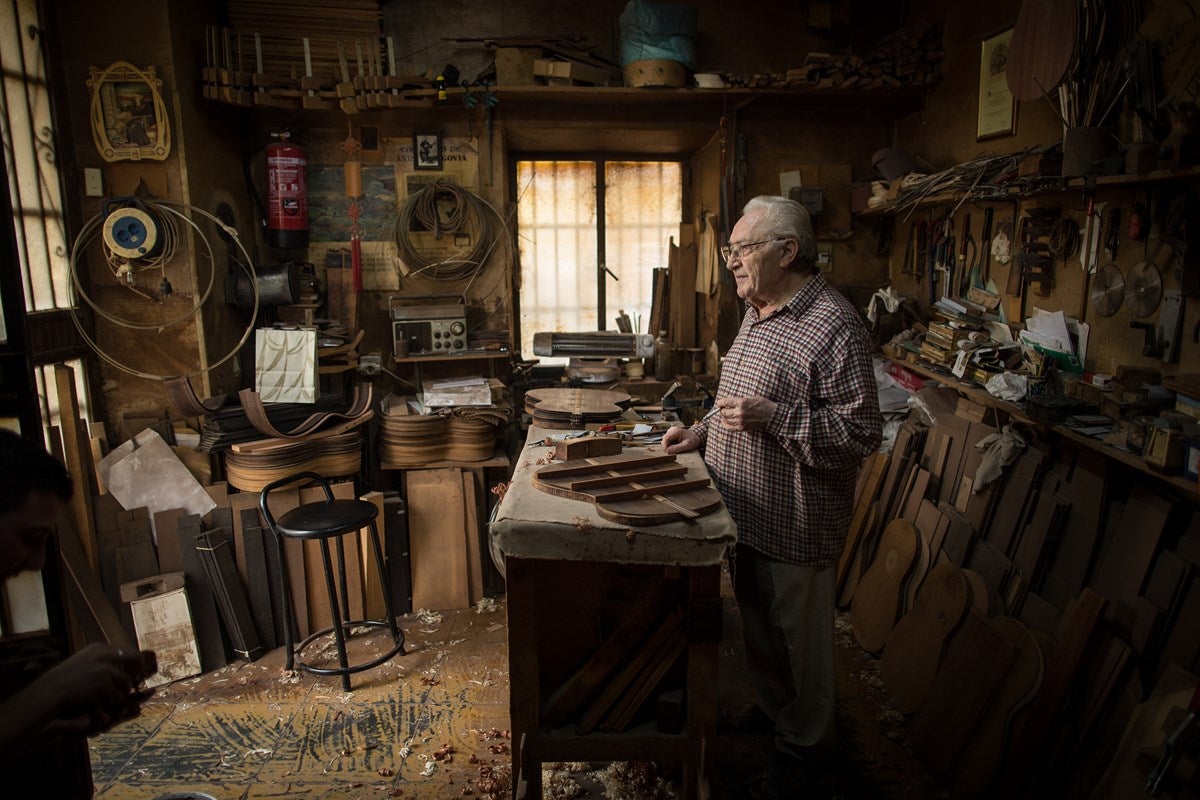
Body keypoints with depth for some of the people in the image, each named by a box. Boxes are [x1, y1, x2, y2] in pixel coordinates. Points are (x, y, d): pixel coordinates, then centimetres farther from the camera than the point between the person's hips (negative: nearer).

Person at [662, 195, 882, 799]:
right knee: (756, 626, 24)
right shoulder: (758, 314, 10)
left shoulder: (833, 324, -20)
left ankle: (804, 750, 34)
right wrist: (702, 432, 9)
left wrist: (773, 417, -30)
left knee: (799, 639, 11)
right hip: (746, 515, 9)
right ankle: (771, 713, 48)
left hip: (797, 526, -8)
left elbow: (862, 432, -23)